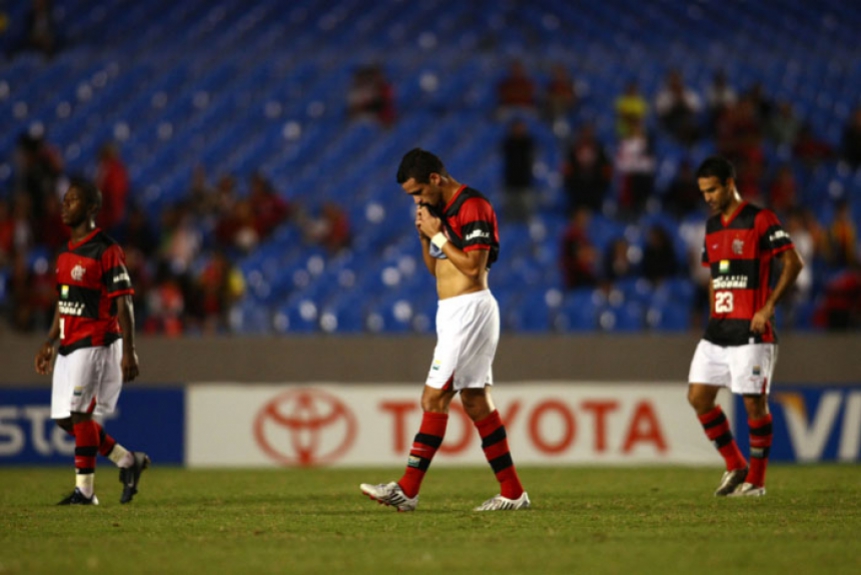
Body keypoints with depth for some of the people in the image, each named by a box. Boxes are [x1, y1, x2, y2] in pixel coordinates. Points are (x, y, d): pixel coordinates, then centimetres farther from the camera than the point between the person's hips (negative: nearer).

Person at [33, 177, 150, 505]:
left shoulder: (106, 251, -12)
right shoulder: (66, 253, 14)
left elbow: (123, 305, -14)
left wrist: (129, 352, -18)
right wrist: (49, 342, 21)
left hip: (94, 344, -9)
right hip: (69, 346, 9)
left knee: (80, 414, -11)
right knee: (64, 417, 8)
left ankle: (85, 489, -4)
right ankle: (128, 461, 20)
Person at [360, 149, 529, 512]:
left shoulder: (472, 207, -13)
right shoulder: (443, 210, 16)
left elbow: (473, 267, -20)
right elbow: (436, 270, 21)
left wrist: (438, 235, -14)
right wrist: (425, 237, 5)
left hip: (470, 309, -10)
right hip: (453, 314, 10)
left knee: (434, 398, -12)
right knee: (476, 401, 8)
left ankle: (408, 490, -13)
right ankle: (512, 492, 10)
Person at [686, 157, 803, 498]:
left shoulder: (760, 220, -8)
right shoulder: (712, 227, 15)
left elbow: (793, 262, -12)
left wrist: (768, 306, -16)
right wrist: (714, 315, 14)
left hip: (751, 332, -8)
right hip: (718, 330, 8)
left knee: (754, 403, -4)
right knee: (698, 396, 2)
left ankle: (756, 479, 8)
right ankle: (735, 466, 15)